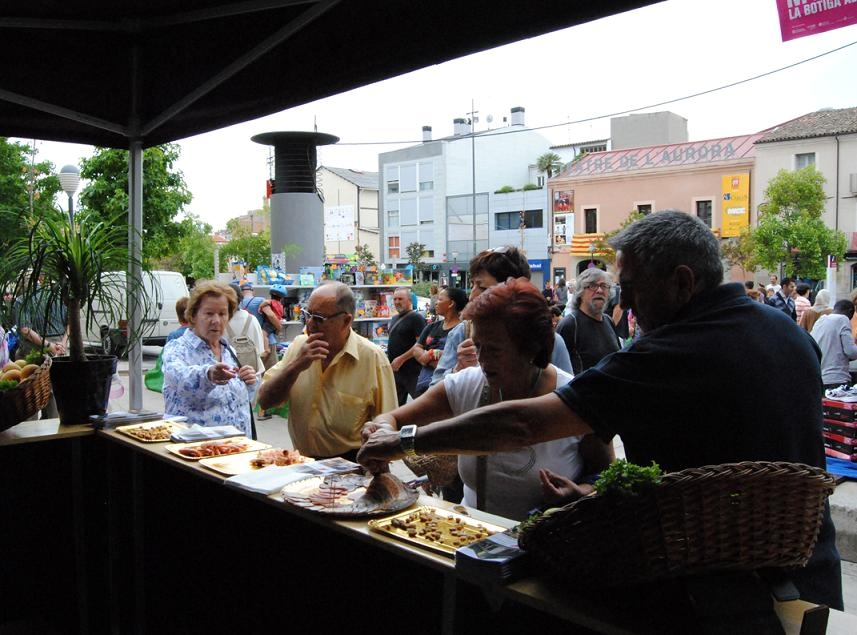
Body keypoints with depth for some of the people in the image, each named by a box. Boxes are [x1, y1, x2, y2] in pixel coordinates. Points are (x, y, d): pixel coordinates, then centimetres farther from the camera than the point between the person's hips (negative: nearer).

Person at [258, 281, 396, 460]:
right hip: (301, 462, 3)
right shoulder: (298, 345, 6)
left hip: (350, 465, -2)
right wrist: (295, 367, -11)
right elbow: (264, 401, 2)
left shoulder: (373, 358, -7)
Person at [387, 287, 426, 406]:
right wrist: (390, 362, 15)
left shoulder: (416, 318, -11)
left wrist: (401, 359, -19)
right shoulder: (395, 318, 16)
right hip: (395, 369, 9)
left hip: (411, 370, -9)